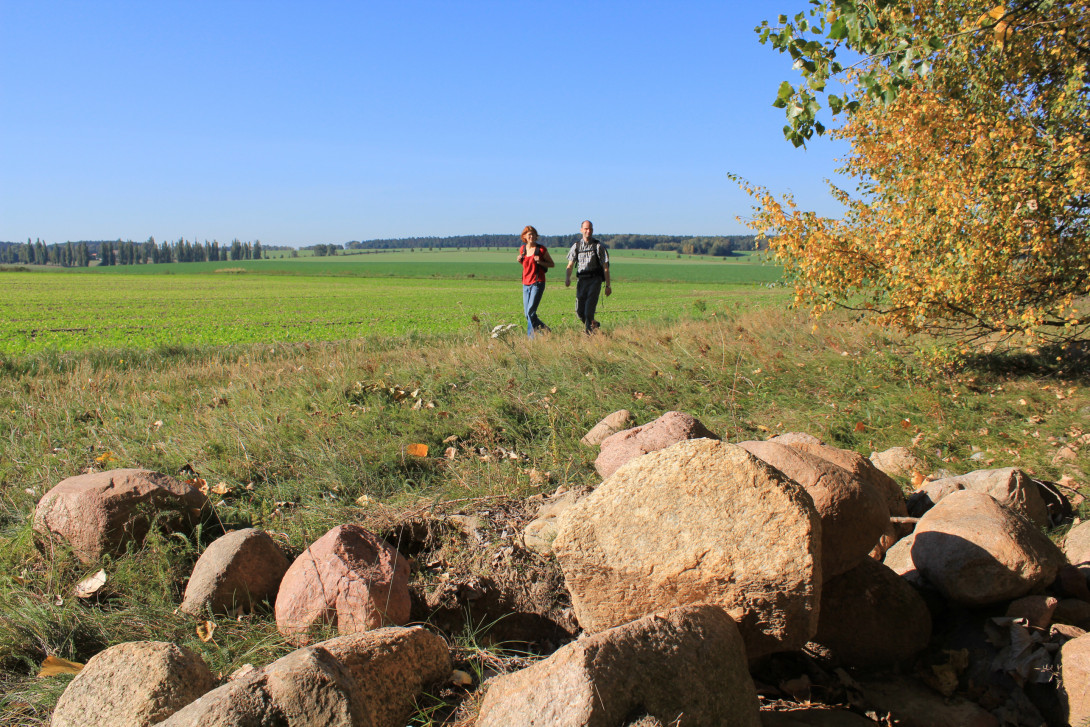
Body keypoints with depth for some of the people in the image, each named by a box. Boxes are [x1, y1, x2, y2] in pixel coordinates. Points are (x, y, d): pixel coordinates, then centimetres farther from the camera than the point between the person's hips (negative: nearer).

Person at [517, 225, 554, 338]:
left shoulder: (541, 249, -5)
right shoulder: (522, 249, 9)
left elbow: (552, 264, 3)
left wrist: (540, 262, -15)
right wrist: (520, 260, 3)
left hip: (538, 283, -6)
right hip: (526, 284, 6)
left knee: (531, 311, -16)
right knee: (527, 314, 6)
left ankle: (531, 336, -5)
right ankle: (545, 330, 21)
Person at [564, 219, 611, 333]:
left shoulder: (598, 246, 1)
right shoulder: (576, 246, 9)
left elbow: (605, 267, 1)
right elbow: (570, 265, 7)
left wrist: (608, 286, -3)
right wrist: (567, 278, -13)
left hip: (595, 279, -3)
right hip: (582, 280, 3)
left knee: (589, 308, -17)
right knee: (579, 311, 2)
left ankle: (588, 330, -12)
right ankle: (594, 324, 28)